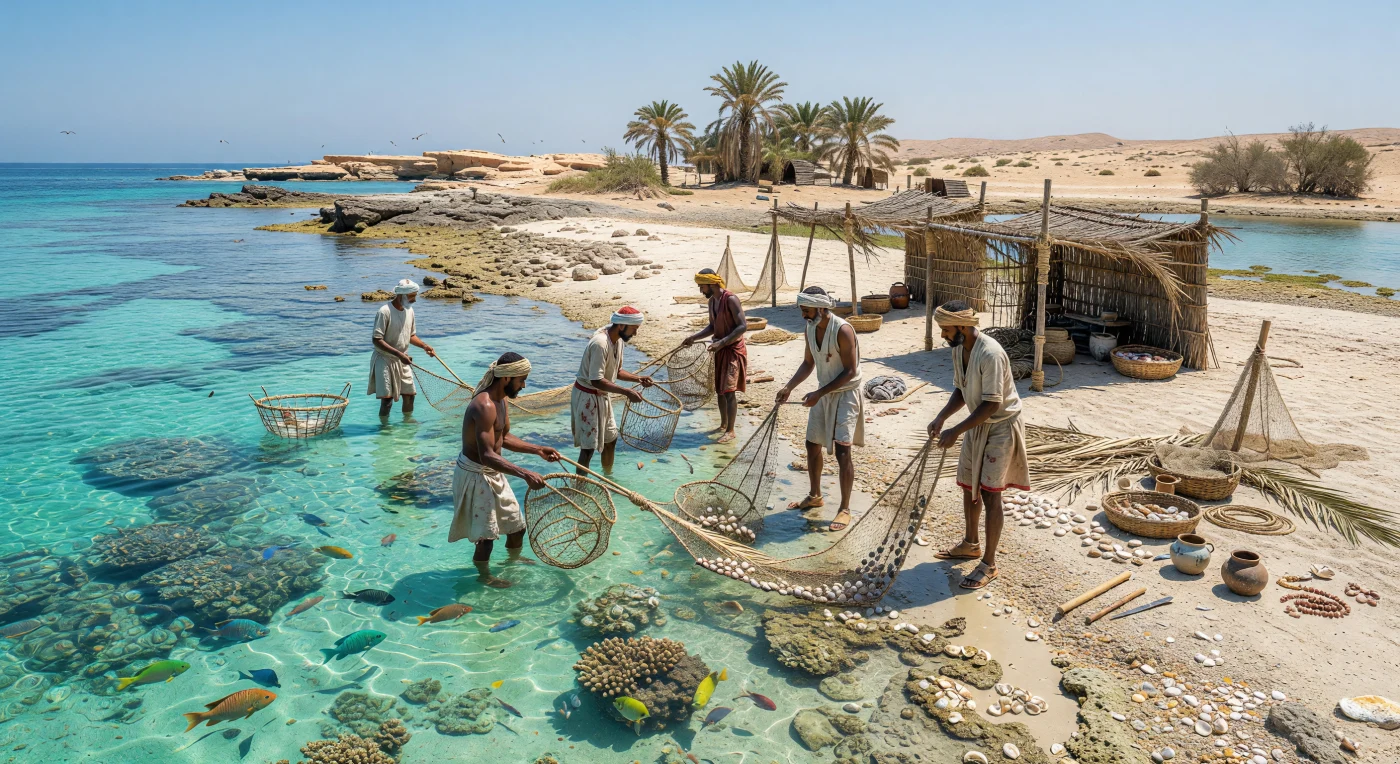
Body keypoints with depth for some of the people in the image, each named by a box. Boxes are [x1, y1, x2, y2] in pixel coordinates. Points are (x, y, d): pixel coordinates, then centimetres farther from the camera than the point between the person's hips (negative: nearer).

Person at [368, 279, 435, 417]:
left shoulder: (409, 311, 3)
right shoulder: (385, 312, -19)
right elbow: (377, 341, -22)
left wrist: (424, 345, -2)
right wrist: (399, 354, -29)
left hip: (403, 361, 7)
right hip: (385, 360, -7)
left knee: (409, 394, 11)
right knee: (387, 398, -7)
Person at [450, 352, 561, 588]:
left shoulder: (501, 400, 2)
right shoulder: (485, 406, -30)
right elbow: (487, 455, -37)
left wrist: (538, 450, 6)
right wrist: (525, 474, -42)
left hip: (493, 474, 10)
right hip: (475, 474, -10)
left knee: (517, 523, 21)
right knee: (487, 532, 4)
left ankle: (514, 557, 48)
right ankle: (484, 574, 30)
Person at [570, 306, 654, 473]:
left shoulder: (618, 339, 0)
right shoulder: (600, 343, -29)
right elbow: (596, 381, -33)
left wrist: (638, 379, -2)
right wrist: (626, 391, -36)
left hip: (602, 396, 10)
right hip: (588, 396, -10)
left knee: (611, 438, 20)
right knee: (589, 446, -5)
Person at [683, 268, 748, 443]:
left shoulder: (731, 299, -19)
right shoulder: (712, 301, 8)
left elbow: (743, 326, -23)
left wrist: (722, 342, -27)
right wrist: (693, 338, 5)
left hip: (733, 350, -9)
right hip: (720, 350, 9)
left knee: (729, 390, -9)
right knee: (719, 389, 14)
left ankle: (730, 431, -3)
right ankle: (723, 424, 27)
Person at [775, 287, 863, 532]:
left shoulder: (842, 330, -24)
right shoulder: (810, 328, 0)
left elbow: (850, 371, -23)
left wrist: (818, 393, -24)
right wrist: (788, 387, -3)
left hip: (845, 394, -8)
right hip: (823, 394, 8)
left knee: (842, 451, -12)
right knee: (812, 446, 14)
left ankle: (845, 509, -1)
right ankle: (815, 496, 32)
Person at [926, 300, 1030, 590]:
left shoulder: (990, 354, -29)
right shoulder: (958, 349, -1)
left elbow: (991, 404, -29)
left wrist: (956, 431, -28)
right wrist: (941, 418, -6)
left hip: (1000, 427, -9)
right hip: (977, 425, 9)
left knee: (990, 494, -5)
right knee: (968, 486, 18)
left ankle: (989, 564, 6)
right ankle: (971, 544, 37)